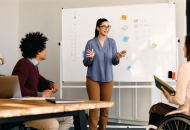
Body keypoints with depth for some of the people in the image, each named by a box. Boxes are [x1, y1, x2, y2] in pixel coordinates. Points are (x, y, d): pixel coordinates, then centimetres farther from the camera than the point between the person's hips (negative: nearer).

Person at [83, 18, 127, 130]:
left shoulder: (112, 42, 3)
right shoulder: (91, 43, -5)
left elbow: (114, 62, 3)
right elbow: (85, 63, -4)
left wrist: (117, 57, -19)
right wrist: (91, 58, -24)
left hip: (108, 79, 3)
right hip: (93, 79, -3)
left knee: (105, 108, 8)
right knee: (94, 107, -4)